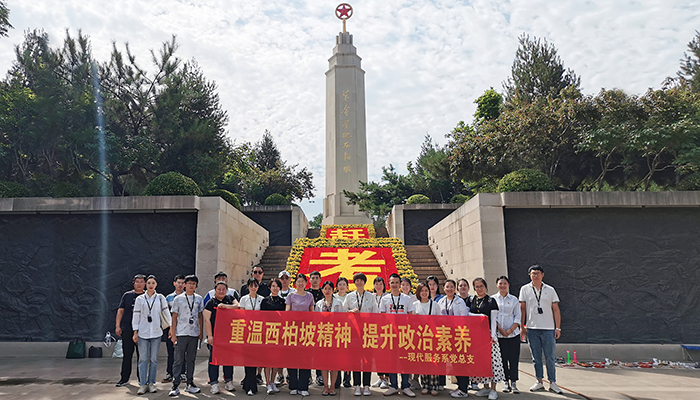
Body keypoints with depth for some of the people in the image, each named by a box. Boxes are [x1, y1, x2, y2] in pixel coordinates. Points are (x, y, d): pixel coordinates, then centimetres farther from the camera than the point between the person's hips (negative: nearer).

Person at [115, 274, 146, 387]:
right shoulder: (127, 295, 7)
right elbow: (120, 310, 8)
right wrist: (118, 326, 0)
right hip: (127, 330, 0)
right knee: (127, 355, 4)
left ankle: (141, 378, 16)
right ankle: (124, 378, 15)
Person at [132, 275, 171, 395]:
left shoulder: (160, 298, 5)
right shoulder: (140, 299, 5)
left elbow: (166, 312, 6)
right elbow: (136, 316, 5)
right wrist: (135, 332, 1)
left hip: (156, 332, 0)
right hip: (143, 333, 0)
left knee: (154, 359, 5)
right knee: (143, 359, -1)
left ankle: (151, 383, 13)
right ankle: (143, 384, 6)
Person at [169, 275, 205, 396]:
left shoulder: (199, 299, 8)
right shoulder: (178, 299, 1)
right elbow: (174, 317, 1)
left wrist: (201, 332, 10)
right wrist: (173, 334, -3)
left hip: (194, 334, 3)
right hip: (181, 334, -3)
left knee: (191, 360, 10)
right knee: (178, 360, -3)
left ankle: (190, 384, 18)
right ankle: (175, 385, 3)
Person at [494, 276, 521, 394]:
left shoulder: (514, 299, 8)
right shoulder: (493, 299, 6)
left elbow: (518, 317, 5)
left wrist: (511, 330, -7)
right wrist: (500, 329, -9)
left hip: (513, 333, 0)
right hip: (499, 334, 0)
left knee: (514, 358, -1)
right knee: (502, 358, 1)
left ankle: (513, 382, 7)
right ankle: (507, 382, 10)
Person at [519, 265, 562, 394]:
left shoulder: (550, 290, 5)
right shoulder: (525, 289, 5)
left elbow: (556, 310, 6)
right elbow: (522, 309, 7)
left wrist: (558, 328, 0)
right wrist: (522, 327, 3)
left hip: (548, 329, 0)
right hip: (531, 329, 1)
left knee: (550, 357, 1)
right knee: (536, 357, 7)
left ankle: (552, 383, 10)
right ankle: (539, 382, 17)